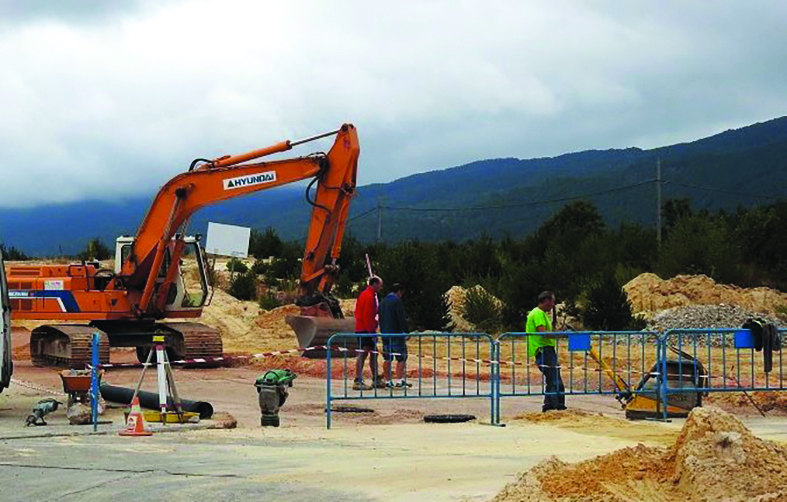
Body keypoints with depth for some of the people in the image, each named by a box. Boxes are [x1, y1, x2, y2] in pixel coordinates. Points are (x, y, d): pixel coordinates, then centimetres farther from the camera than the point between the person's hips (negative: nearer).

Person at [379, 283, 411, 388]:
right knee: (401, 358, -3)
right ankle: (399, 381, -9)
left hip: (384, 334, 8)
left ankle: (388, 381, 9)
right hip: (396, 333, -8)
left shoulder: (383, 302, 16)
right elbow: (401, 318, -14)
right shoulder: (397, 301, -9)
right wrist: (405, 331, -10)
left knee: (387, 359, 8)